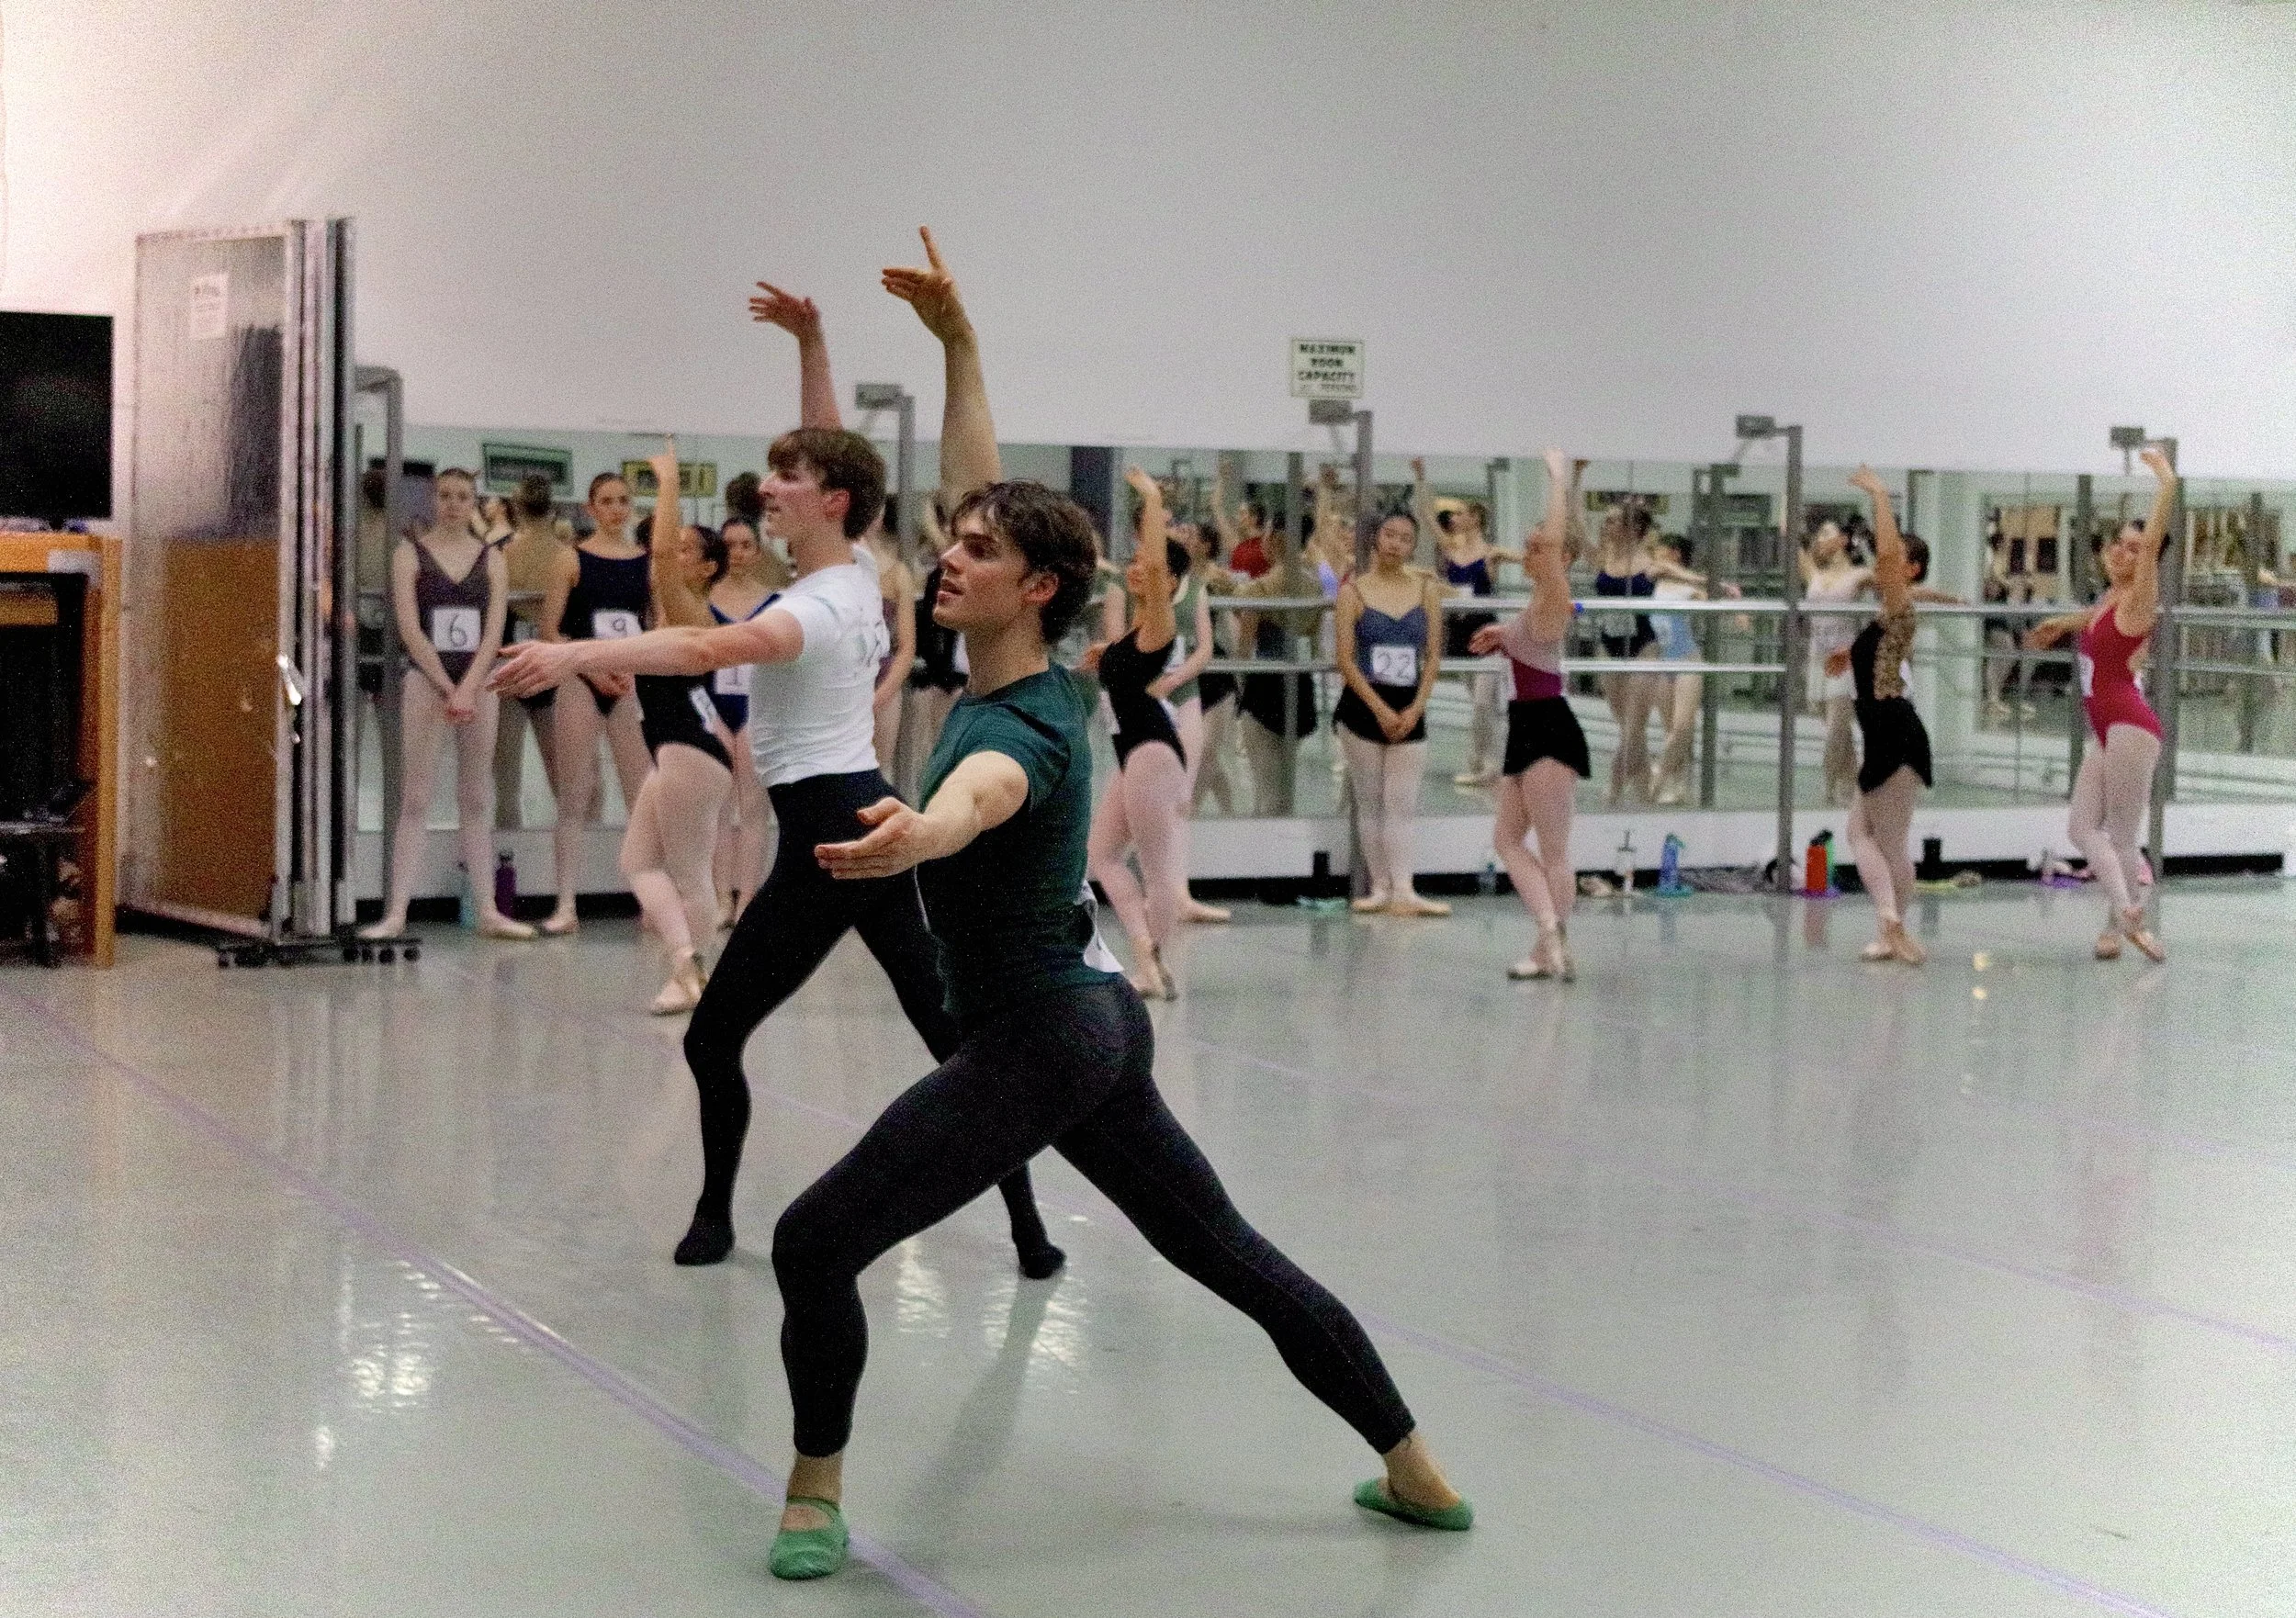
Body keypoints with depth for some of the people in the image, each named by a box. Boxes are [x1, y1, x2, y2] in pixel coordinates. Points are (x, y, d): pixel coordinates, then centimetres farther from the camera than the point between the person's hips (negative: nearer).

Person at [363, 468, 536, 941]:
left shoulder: (491, 559, 8)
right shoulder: (411, 552, 1)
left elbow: (494, 631, -1)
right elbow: (410, 627, -7)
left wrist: (468, 689, -13)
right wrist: (447, 688, -13)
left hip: (477, 683, 3)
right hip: (427, 682, -3)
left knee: (477, 801, 7)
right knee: (415, 800, -4)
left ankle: (487, 910, 9)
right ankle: (396, 911, -5)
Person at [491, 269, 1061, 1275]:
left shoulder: (814, 609, -17)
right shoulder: (857, 579, 8)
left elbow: (704, 649, -36)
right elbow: (832, 449, 22)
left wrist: (573, 655, -47)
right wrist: (810, 342, 17)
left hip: (824, 837, -9)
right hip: (874, 819, 9)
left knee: (713, 1037, 3)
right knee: (947, 1029, 7)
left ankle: (714, 1217, 14)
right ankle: (1027, 1228, 5)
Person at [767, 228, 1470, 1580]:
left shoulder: (1020, 731, -22)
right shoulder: (1033, 681, 1)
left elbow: (981, 796, -50)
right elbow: (978, 483, 11)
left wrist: (915, 835, -72)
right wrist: (958, 341, 7)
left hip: (1032, 1047, -9)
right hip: (1102, 1023, 9)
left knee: (817, 1241, -4)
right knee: (1230, 1255, 16)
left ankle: (816, 1499, 6)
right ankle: (1417, 1471, 22)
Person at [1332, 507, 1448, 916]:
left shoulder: (1427, 589, 6)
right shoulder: (1354, 590, -1)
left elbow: (1433, 656, 5)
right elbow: (1346, 659, -6)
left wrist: (1415, 708, -7)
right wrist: (1380, 709, -12)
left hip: (1409, 709, 2)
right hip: (1363, 706, -2)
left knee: (1402, 803, -3)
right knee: (1370, 800, 3)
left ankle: (1403, 891, -9)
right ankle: (1380, 886, 8)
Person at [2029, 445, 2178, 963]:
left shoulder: (2137, 599, -7)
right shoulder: (2109, 599, 15)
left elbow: (2154, 538, -20)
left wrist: (2166, 481, -20)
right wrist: (2062, 623, 56)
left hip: (2130, 726, -9)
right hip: (2107, 731, 9)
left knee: (2122, 836, -4)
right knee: (2083, 828, 0)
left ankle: (2116, 927, 2)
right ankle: (2127, 911, -8)